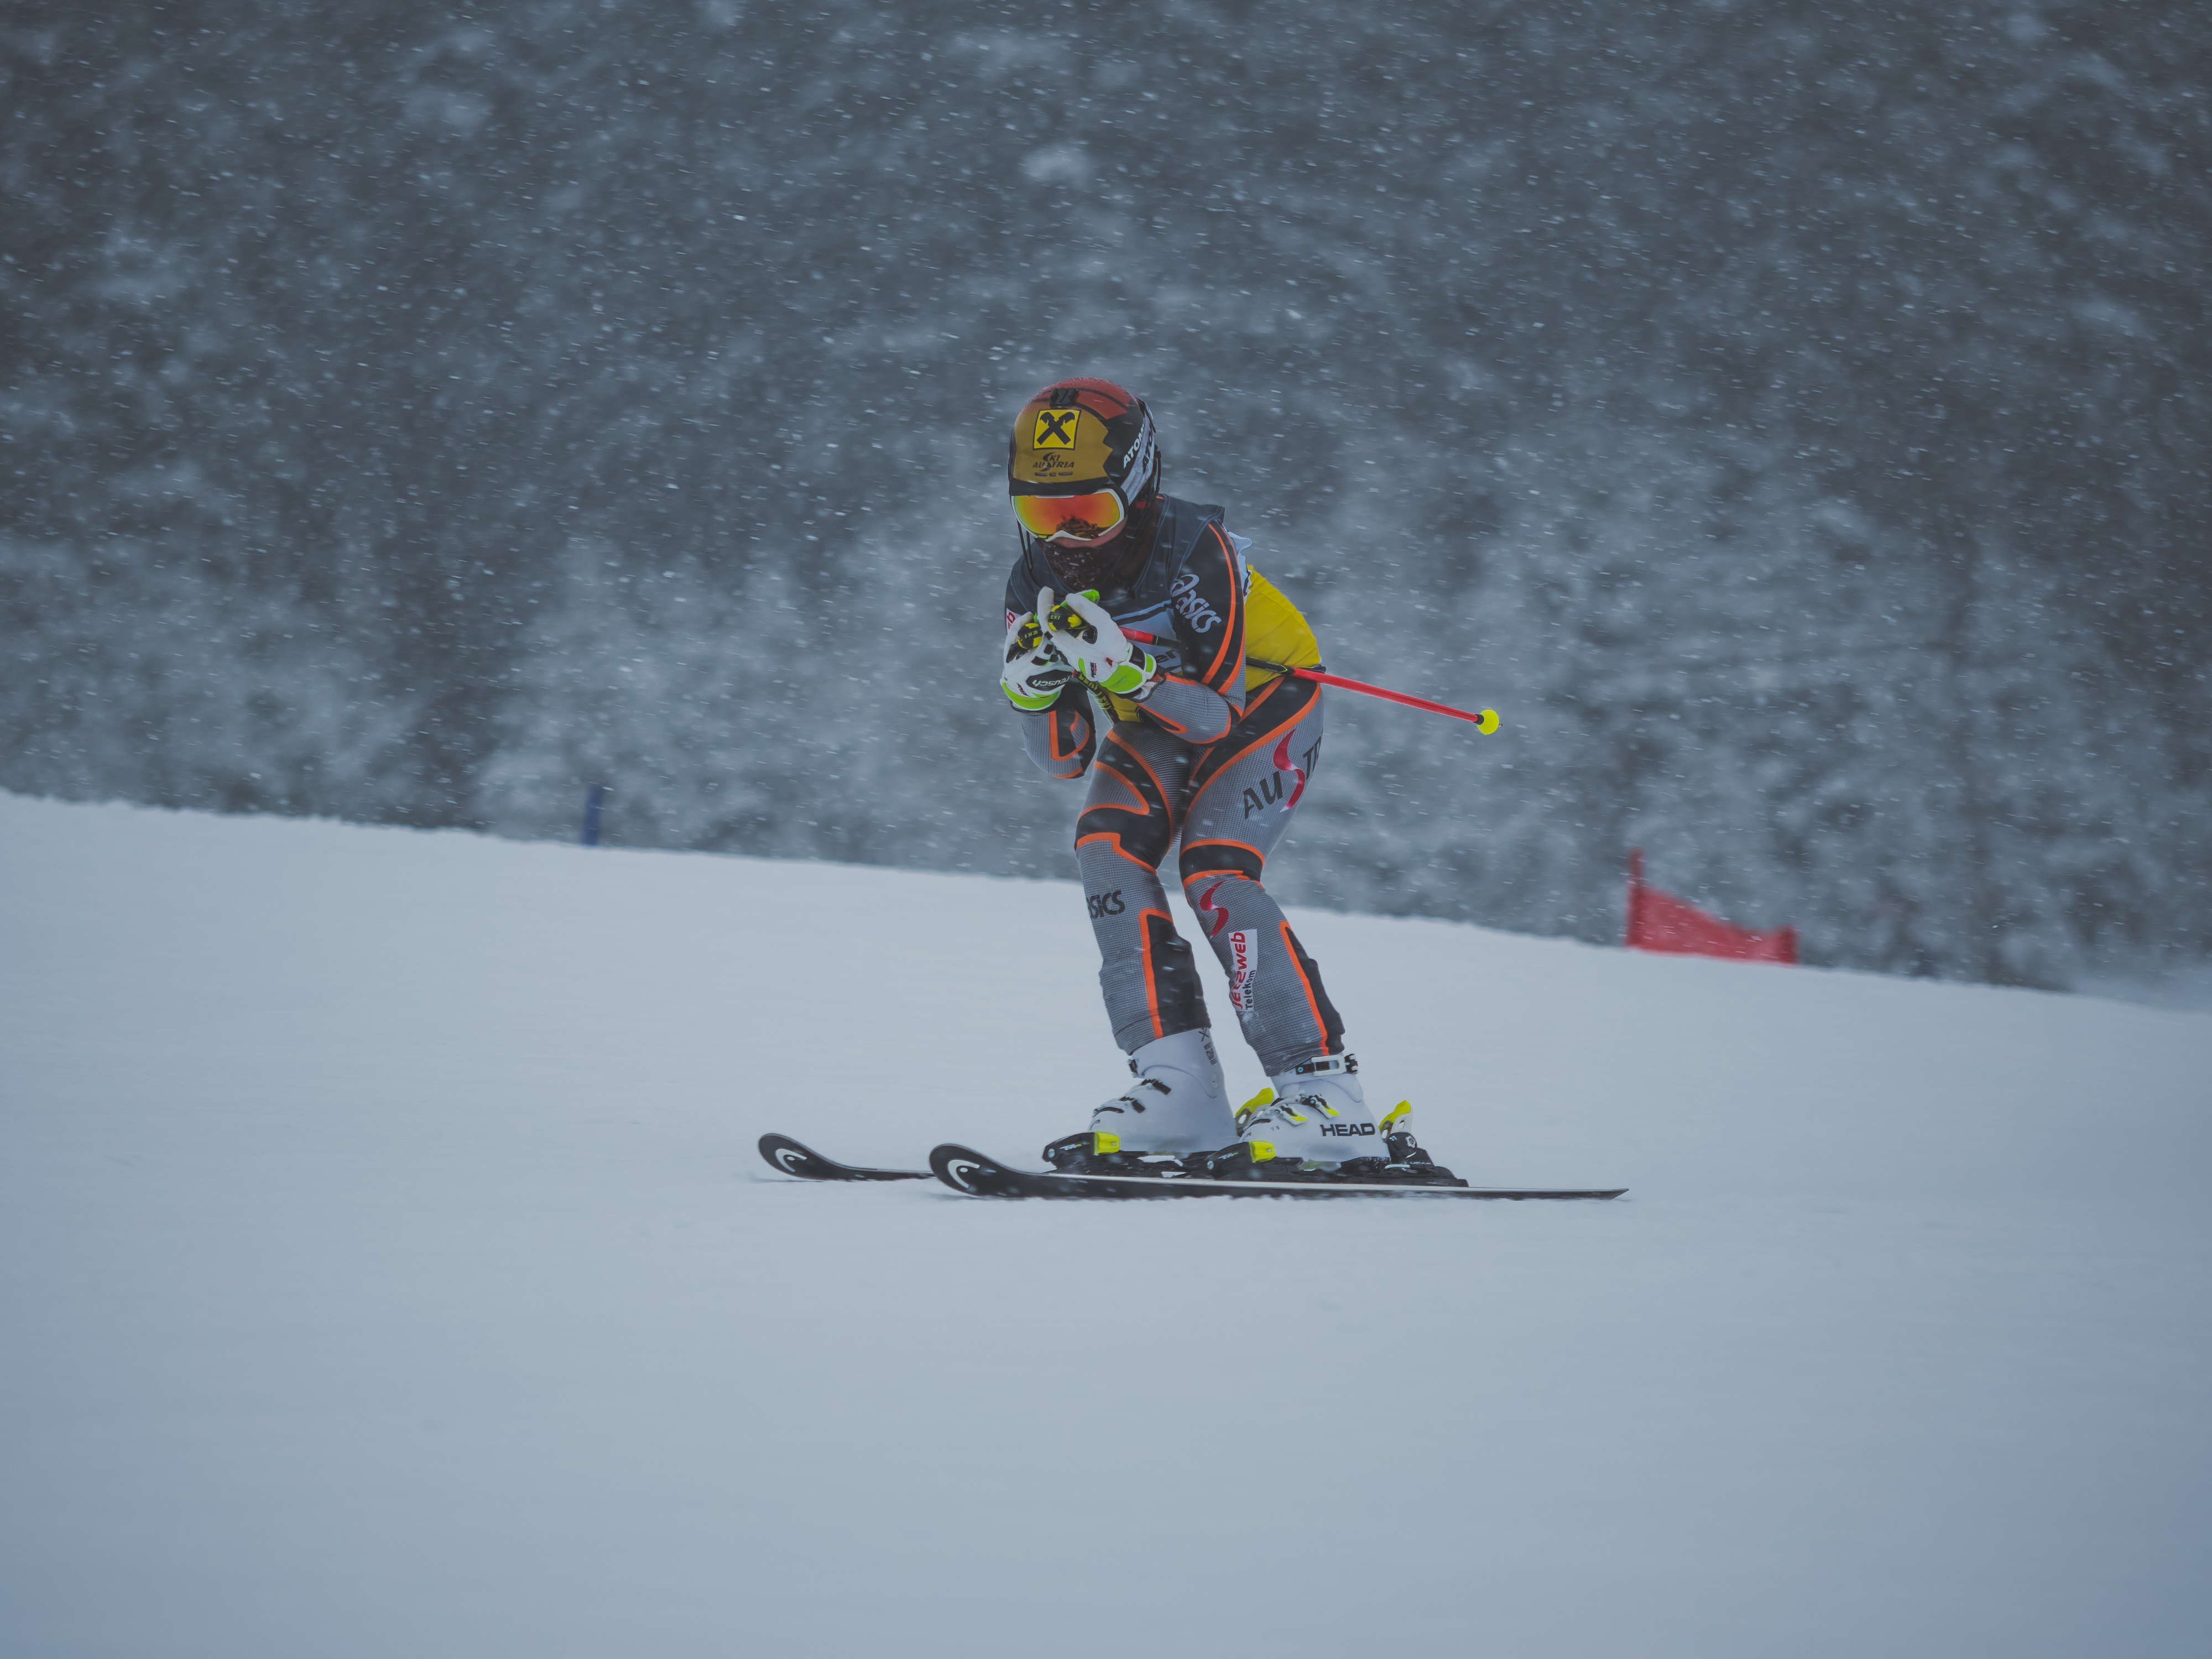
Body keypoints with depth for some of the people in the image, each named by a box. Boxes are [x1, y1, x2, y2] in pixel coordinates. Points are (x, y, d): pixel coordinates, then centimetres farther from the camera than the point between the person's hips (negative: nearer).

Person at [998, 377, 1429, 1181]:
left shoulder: (1197, 550, -31)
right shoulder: (1037, 586, -14)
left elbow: (1218, 715, -32)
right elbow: (1066, 755, -11)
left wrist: (1123, 670, -47)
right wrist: (1034, 692, -32)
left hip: (1263, 704, -5)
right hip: (1152, 725, 5)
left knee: (1215, 870, -26)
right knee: (1107, 844, -22)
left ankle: (1325, 1096, -25)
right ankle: (1177, 1085, -25)